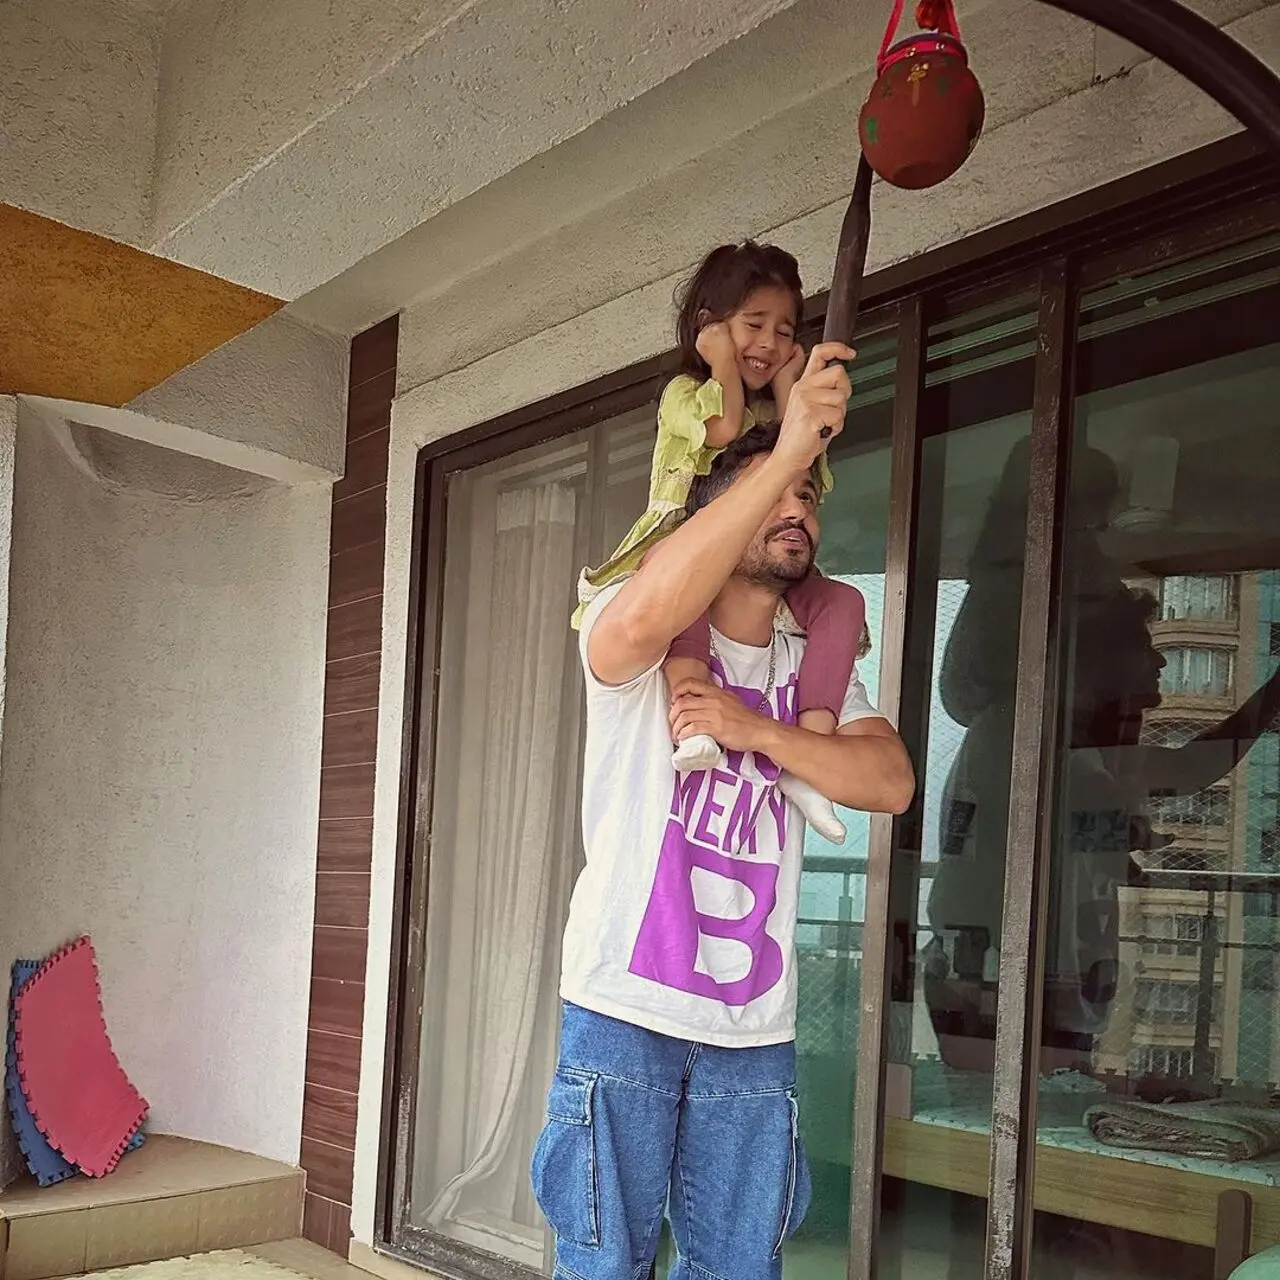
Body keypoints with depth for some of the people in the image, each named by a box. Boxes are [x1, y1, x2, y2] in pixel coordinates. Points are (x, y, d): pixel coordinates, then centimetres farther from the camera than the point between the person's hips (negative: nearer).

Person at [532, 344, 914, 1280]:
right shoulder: (640, 645, -4)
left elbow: (892, 782, -5)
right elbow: (645, 616, -31)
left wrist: (751, 727, -18)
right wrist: (790, 449, -31)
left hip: (756, 1031, 5)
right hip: (625, 1010, -4)